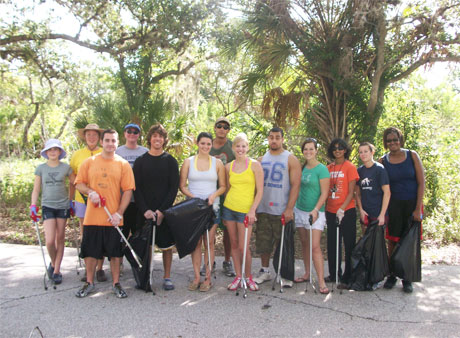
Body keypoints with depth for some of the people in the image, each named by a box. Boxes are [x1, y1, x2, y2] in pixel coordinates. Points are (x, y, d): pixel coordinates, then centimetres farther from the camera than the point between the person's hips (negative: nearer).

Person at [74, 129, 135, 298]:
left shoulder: (123, 164, 1)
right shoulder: (89, 162, 5)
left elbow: (128, 191, -2)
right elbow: (79, 183, 8)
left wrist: (119, 213, -9)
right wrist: (90, 192, -14)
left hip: (113, 218, -1)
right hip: (92, 217, 1)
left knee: (115, 252, 7)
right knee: (90, 251, 10)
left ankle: (116, 283, 22)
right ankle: (89, 283, 27)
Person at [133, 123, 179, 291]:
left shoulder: (170, 161, 4)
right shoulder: (140, 161, 6)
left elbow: (174, 187, -1)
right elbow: (136, 188, 2)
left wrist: (162, 210, -11)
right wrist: (145, 210, -11)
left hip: (165, 211, -1)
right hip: (144, 211, 1)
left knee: (166, 245, 3)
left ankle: (167, 277, 15)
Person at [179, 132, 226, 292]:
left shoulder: (217, 163, 7)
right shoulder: (188, 162, 6)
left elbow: (223, 186, 7)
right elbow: (182, 185, 4)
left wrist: (214, 195, -11)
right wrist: (193, 197, -11)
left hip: (212, 206, 0)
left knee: (209, 242, 0)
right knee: (196, 242, 2)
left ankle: (208, 278, 8)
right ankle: (197, 277, 11)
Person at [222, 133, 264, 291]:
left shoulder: (255, 165, -4)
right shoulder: (228, 166, 7)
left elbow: (260, 191, -5)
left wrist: (252, 210, -13)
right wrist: (223, 212, 13)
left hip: (245, 211, -4)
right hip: (228, 208, 4)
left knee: (243, 247, -4)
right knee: (234, 244, 10)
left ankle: (248, 276, 17)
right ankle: (238, 276, 23)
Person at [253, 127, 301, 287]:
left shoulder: (291, 160, -1)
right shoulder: (261, 159, 12)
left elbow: (295, 186, -7)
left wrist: (289, 209, -15)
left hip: (282, 211, -4)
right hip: (263, 210, 4)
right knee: (263, 242, 9)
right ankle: (264, 272, 24)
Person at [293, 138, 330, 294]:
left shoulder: (322, 169, -8)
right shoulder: (302, 168, 10)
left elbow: (324, 193, -12)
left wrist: (315, 210, -21)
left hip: (315, 212, -6)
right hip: (300, 210, 6)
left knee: (315, 246, -11)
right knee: (304, 244, 12)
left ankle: (321, 281, -6)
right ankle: (307, 274, 24)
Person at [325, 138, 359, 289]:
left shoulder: (350, 167, -5)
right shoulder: (329, 168, 9)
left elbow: (351, 192, -9)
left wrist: (342, 208, -19)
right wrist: (325, 209, 8)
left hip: (347, 211, -5)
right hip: (331, 211, 5)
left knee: (349, 245, 2)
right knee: (332, 244, 13)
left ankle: (347, 278, 10)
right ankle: (334, 274, 26)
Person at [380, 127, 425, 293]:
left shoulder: (412, 156, -2)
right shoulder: (383, 161, 1)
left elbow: (421, 183, -3)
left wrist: (418, 208, -9)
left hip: (412, 204, -1)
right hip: (394, 205, 1)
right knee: (393, 241, 3)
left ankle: (407, 279, 15)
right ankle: (391, 276, 16)